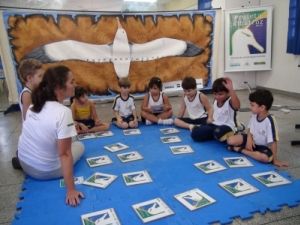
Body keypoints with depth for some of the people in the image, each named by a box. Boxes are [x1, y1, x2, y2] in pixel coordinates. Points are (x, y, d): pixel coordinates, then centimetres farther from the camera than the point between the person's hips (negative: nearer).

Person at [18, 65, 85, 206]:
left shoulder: (34, 105, -5)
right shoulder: (63, 112, -27)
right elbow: (64, 154, -28)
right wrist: (71, 190, -23)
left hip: (24, 163, 6)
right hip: (45, 171, -6)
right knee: (79, 146, 14)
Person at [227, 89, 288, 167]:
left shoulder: (269, 121, -29)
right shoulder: (254, 116, -9)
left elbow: (273, 142, -26)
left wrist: (275, 160, -22)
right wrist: (249, 139, -13)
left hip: (263, 146, -3)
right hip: (253, 140, 4)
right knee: (231, 141, -14)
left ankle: (241, 150, -18)